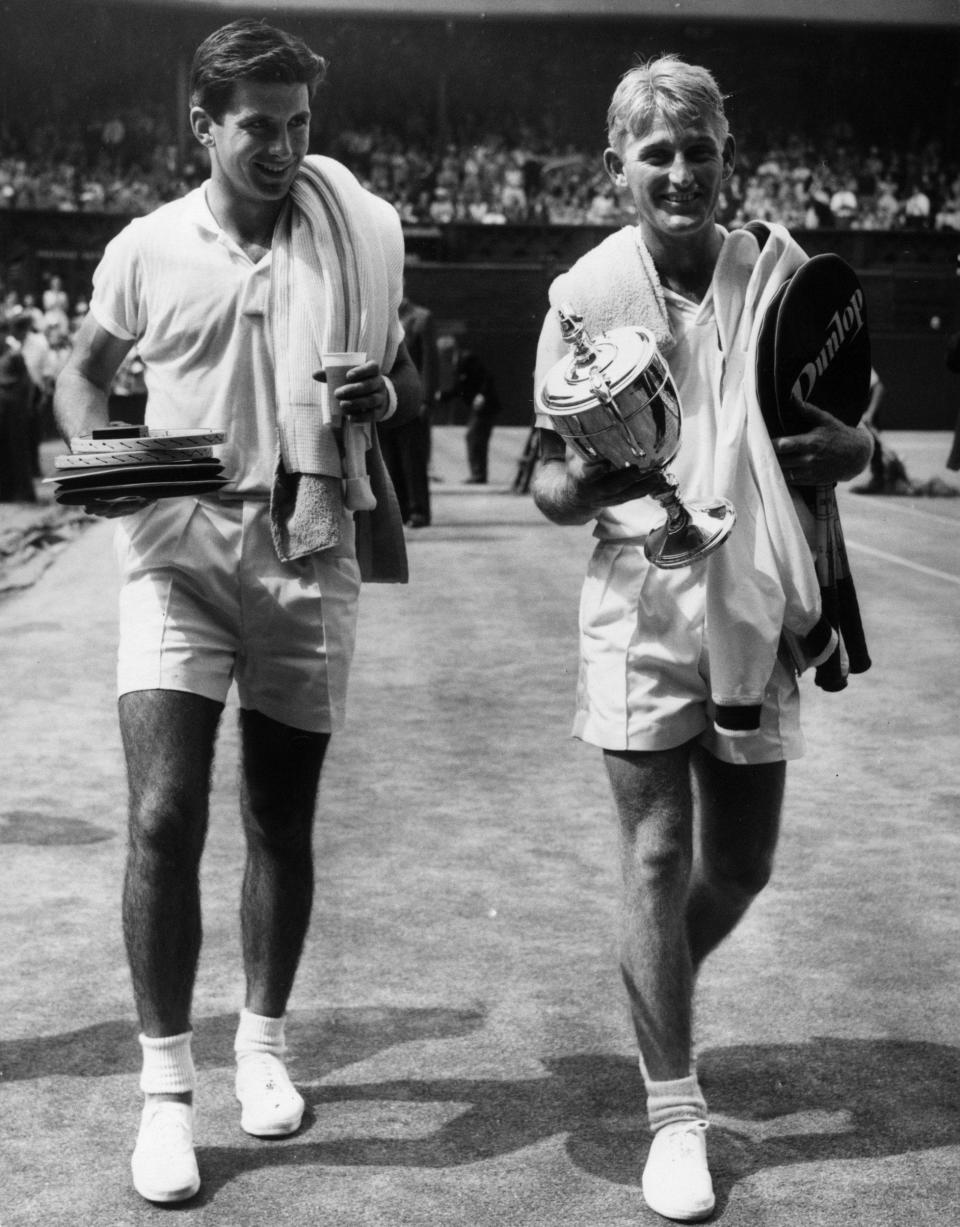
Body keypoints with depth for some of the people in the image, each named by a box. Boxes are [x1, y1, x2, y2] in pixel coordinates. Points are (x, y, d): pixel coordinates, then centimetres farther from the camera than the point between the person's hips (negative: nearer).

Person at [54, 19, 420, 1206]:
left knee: (281, 824, 11)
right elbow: (84, 367, 16)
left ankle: (262, 1042, 31)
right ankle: (165, 1085, 1)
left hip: (309, 552, 1)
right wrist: (95, 455, -5)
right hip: (181, 544, -1)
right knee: (163, 816, -13)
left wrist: (382, 395, -11)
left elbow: (407, 382, 13)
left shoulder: (355, 237, 4)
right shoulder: (147, 249, 3)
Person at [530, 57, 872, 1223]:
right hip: (641, 610, -2)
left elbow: (852, 430, 9)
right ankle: (675, 1112, 12)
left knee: (740, 864, 11)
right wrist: (580, 484, -24)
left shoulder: (784, 276, 0)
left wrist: (845, 447, -15)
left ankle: (655, 997, 42)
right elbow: (546, 482, 0)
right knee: (656, 856, -2)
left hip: (758, 611, 3)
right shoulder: (586, 295, -5)